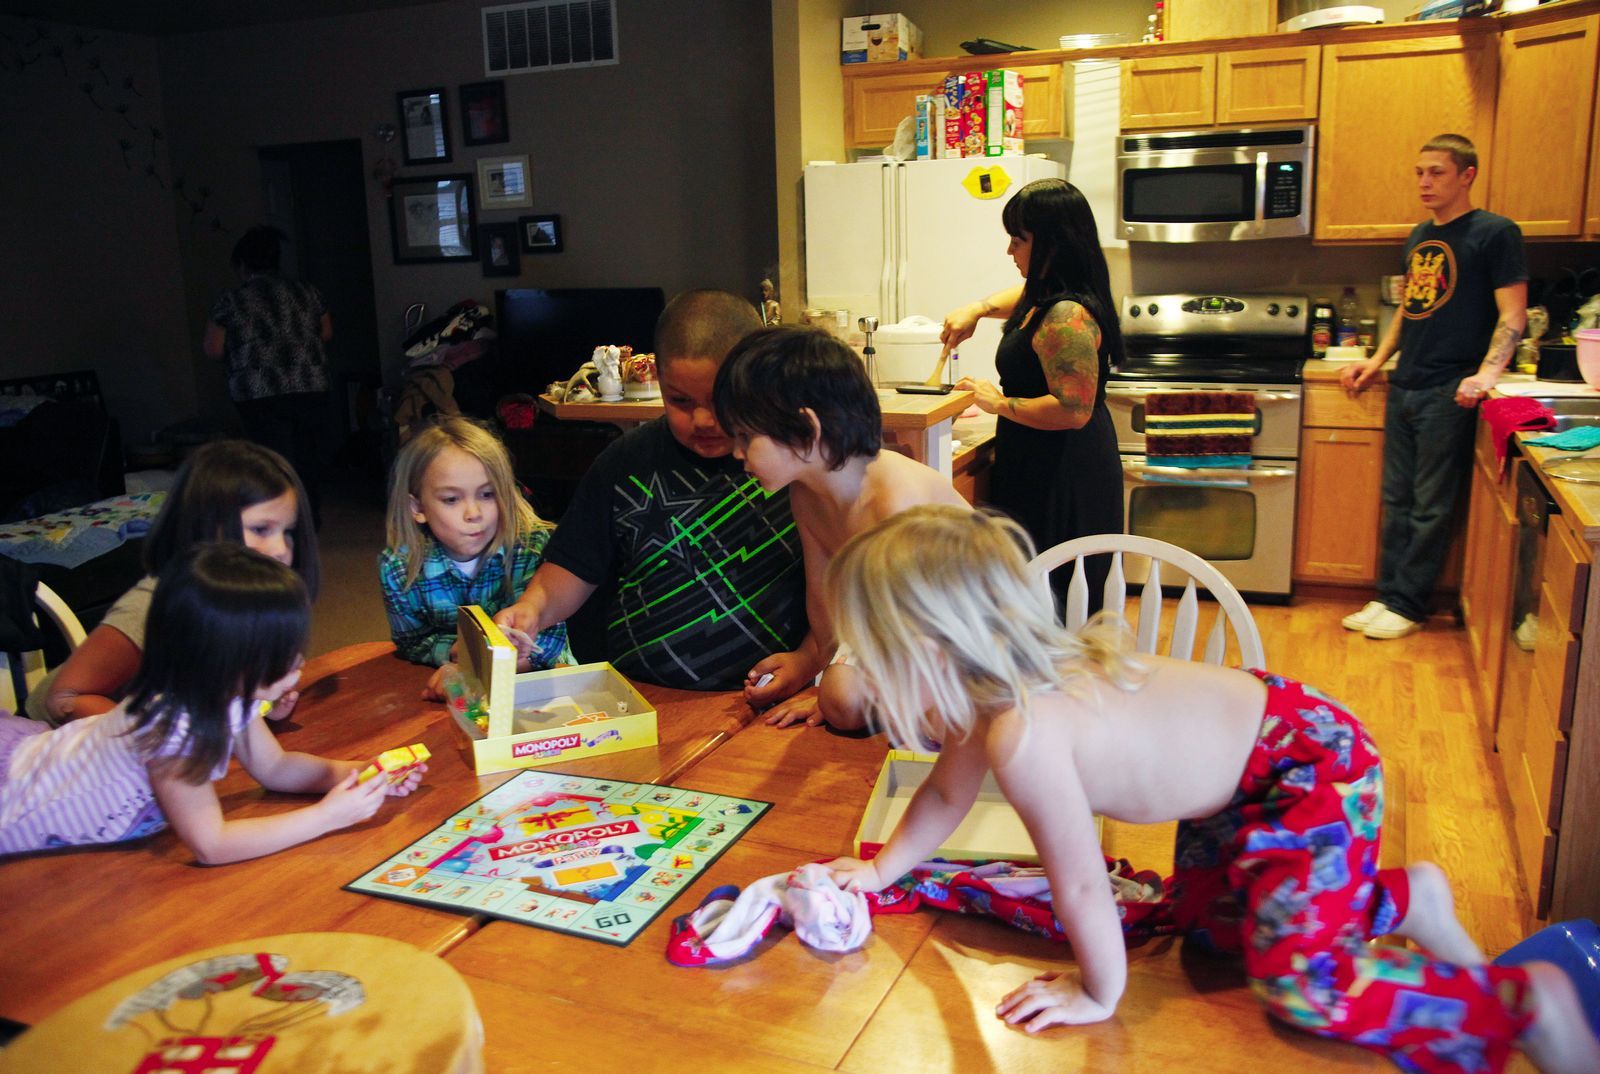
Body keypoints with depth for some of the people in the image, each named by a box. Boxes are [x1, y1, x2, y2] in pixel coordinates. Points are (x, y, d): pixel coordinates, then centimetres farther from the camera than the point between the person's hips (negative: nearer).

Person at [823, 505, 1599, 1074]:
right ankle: (1403, 897, 33)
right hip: (1245, 728, 10)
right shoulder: (996, 688, -6)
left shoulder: (1023, 734, -35)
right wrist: (881, 871, 21)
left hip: (1313, 761, -10)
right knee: (1202, 917, 19)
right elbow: (947, 794, 12)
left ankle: (1524, 1003, 6)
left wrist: (1100, 994, -8)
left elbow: (1081, 885, -24)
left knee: (1296, 981, -12)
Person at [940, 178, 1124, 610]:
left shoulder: (1067, 317, -25)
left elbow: (1073, 410, -30)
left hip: (1063, 479, -11)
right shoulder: (1044, 294, 8)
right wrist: (978, 309, 16)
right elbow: (1024, 297, 34)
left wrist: (1000, 403, -18)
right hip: (1041, 467, 11)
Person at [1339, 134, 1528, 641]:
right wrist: (1377, 360, 16)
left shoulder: (1495, 233, -6)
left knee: (1431, 507, -1)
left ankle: (1407, 605, 6)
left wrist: (1486, 374, -23)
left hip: (1449, 394, -7)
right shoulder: (1419, 236, 15)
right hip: (1405, 388, 7)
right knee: (1397, 500, 10)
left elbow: (1513, 314, -11)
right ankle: (1388, 595, 17)